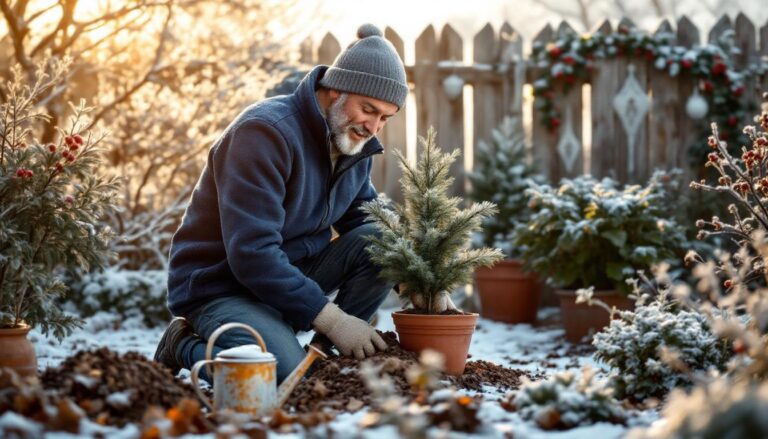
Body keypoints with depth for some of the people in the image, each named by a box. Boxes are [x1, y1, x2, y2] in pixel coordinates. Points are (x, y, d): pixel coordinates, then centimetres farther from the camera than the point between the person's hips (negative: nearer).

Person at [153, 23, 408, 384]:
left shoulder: (352, 143, 4)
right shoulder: (266, 132, -22)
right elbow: (251, 252, -29)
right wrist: (332, 319, -31)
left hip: (292, 271, 8)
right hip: (220, 285, -8)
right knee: (288, 377, -31)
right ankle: (186, 347, -3)